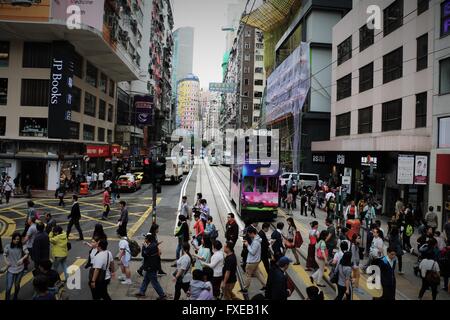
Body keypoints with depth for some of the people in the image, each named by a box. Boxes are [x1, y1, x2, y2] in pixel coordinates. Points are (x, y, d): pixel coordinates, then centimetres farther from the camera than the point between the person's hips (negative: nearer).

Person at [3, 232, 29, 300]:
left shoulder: (22, 247, -8)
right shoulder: (8, 246, -8)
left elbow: (27, 254, -1)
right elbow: (4, 254, 7)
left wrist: (22, 259, -18)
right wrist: (6, 261, -8)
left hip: (20, 269, 1)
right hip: (10, 269, -1)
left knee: (17, 285, 17)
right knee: (8, 287, -5)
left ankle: (15, 298, 39)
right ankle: (7, 298, 14)